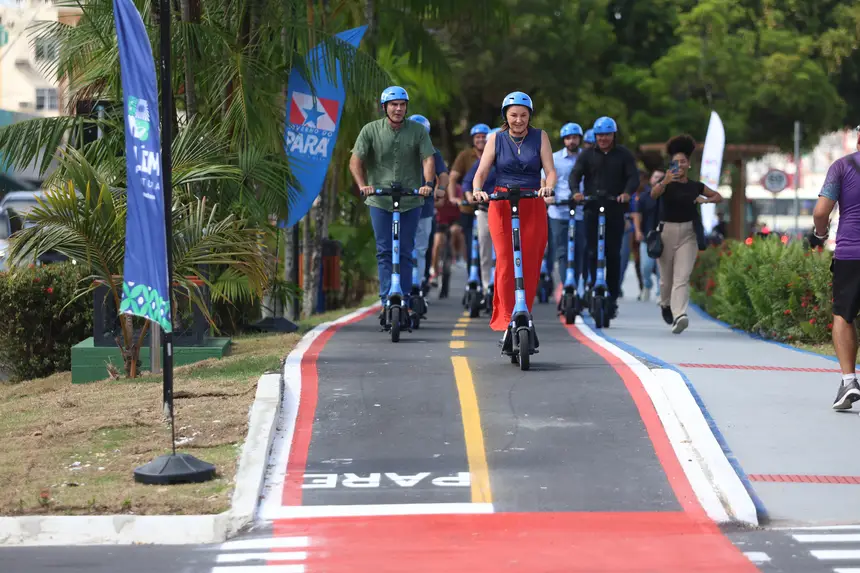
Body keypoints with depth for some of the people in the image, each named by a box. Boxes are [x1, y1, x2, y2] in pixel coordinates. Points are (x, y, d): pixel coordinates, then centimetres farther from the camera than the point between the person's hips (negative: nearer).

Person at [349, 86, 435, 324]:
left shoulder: (418, 131, -1)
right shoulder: (371, 130, -3)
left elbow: (428, 159, -8)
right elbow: (355, 161, -7)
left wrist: (427, 183, -26)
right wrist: (362, 185, -24)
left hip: (410, 201, 1)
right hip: (380, 200, -1)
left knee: (405, 252, 5)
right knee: (384, 252, -4)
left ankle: (404, 302, 11)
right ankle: (387, 302, -6)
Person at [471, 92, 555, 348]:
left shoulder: (540, 137, 7)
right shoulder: (496, 139, 7)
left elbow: (550, 170, -1)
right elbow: (481, 172, 1)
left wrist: (548, 187, -23)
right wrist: (477, 190, -21)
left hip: (533, 208, 1)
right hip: (501, 206, -1)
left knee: (529, 266, -2)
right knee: (506, 261, -13)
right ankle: (507, 322, -17)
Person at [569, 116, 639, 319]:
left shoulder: (624, 155, 7)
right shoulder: (587, 155, 9)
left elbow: (633, 176, -3)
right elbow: (575, 174, -2)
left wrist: (627, 192, -24)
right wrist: (576, 191, -23)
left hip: (615, 210, -1)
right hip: (592, 210, 1)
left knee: (613, 254, 0)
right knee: (593, 253, -4)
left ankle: (612, 297, 4)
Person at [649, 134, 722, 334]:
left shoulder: (695, 186, 6)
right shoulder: (666, 183, -3)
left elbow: (719, 196, 20)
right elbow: (654, 194, -26)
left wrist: (705, 200, -1)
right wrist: (664, 182, -46)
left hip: (687, 234, 1)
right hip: (666, 232, -1)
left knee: (682, 277, -13)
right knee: (667, 277, 12)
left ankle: (679, 316, -24)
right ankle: (666, 305, 41)